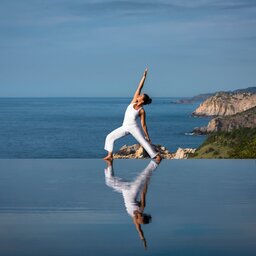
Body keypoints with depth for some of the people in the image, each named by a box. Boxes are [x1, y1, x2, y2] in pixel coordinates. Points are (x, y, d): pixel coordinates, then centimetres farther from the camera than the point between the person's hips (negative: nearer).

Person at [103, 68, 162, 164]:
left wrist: (147, 136, -4)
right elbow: (139, 88, 1)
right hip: (125, 127, 6)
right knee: (110, 137, 0)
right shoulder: (133, 102, 5)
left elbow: (143, 124, -3)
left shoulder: (142, 111, -7)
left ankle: (157, 156, -11)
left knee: (144, 141, -13)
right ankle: (110, 155, 1)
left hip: (133, 127, -6)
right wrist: (144, 77, -2)